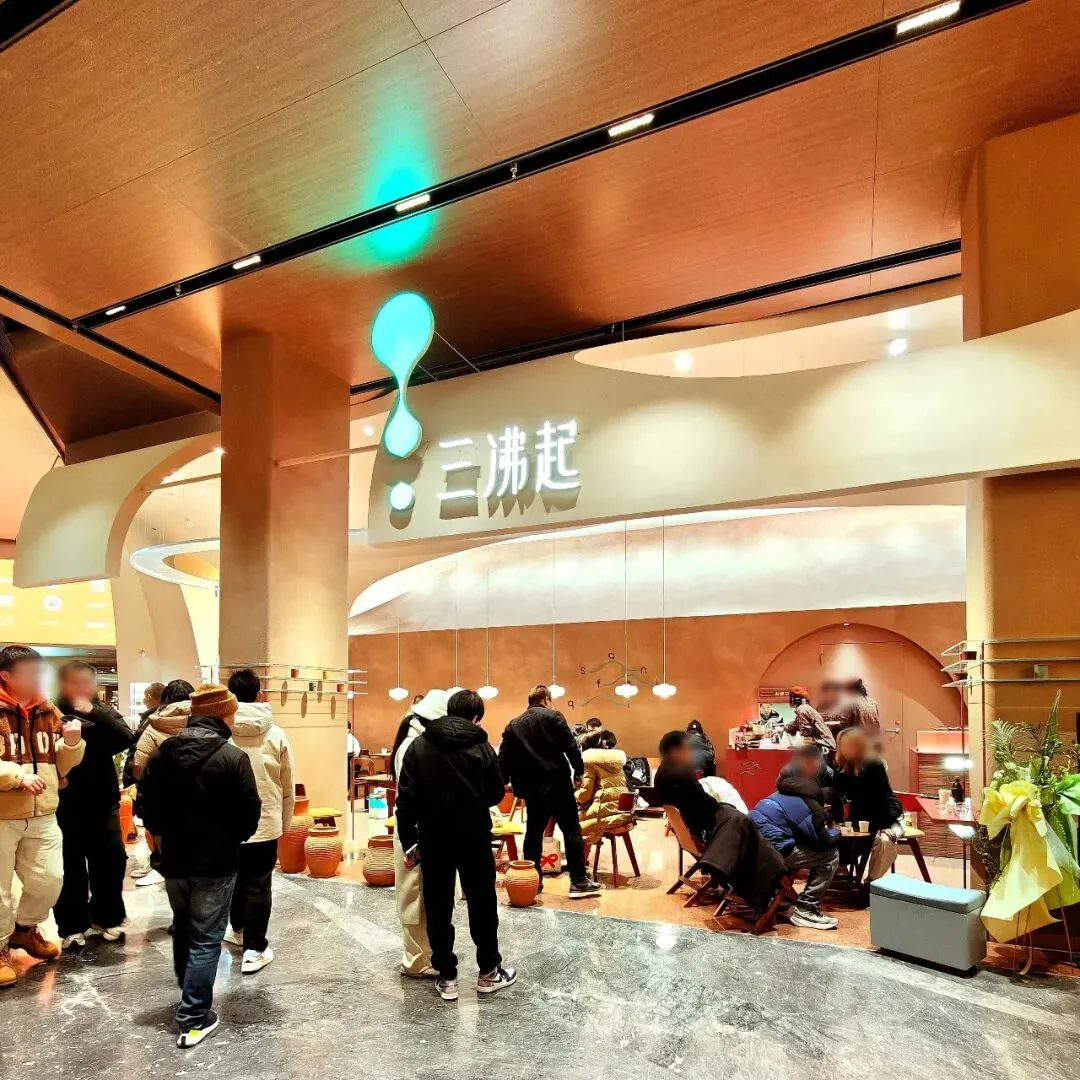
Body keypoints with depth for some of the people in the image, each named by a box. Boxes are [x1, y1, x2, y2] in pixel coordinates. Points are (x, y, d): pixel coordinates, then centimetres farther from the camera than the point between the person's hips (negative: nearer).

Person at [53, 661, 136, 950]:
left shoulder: (103, 711, 3)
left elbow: (127, 739, -13)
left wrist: (95, 713, -20)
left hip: (103, 802, 3)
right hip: (65, 805, -2)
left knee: (112, 861, 9)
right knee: (71, 867, 7)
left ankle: (106, 918, 26)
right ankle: (72, 926, 21)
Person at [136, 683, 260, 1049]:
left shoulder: (164, 752, -1)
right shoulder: (232, 757, -17)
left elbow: (145, 804, 4)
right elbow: (249, 814, -14)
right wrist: (234, 838, 6)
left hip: (174, 859, 6)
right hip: (216, 862, -5)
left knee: (183, 931, 23)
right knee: (206, 939, 5)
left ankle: (191, 999, 39)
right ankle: (194, 1018, 6)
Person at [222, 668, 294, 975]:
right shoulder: (276, 734, -7)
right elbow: (288, 787, 0)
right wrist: (285, 821, 14)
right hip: (266, 822, -1)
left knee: (235, 878, 22)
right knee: (259, 885, 7)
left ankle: (237, 929, 41)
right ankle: (254, 949, 9)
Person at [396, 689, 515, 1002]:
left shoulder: (418, 745, -2)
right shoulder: (481, 746, -7)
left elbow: (406, 798, -5)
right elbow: (497, 794, 1)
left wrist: (408, 841, 0)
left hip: (433, 838, 1)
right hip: (474, 838, -1)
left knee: (438, 909, 11)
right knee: (482, 905, 12)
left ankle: (446, 977, 18)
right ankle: (489, 972, 23)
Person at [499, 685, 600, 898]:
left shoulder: (513, 725, 12)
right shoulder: (553, 716, -1)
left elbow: (504, 758, 11)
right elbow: (570, 746, -7)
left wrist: (504, 782, 19)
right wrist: (579, 771, 2)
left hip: (531, 786, 4)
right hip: (557, 782, -4)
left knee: (533, 833, 14)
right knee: (572, 831, 1)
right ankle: (578, 881, 0)